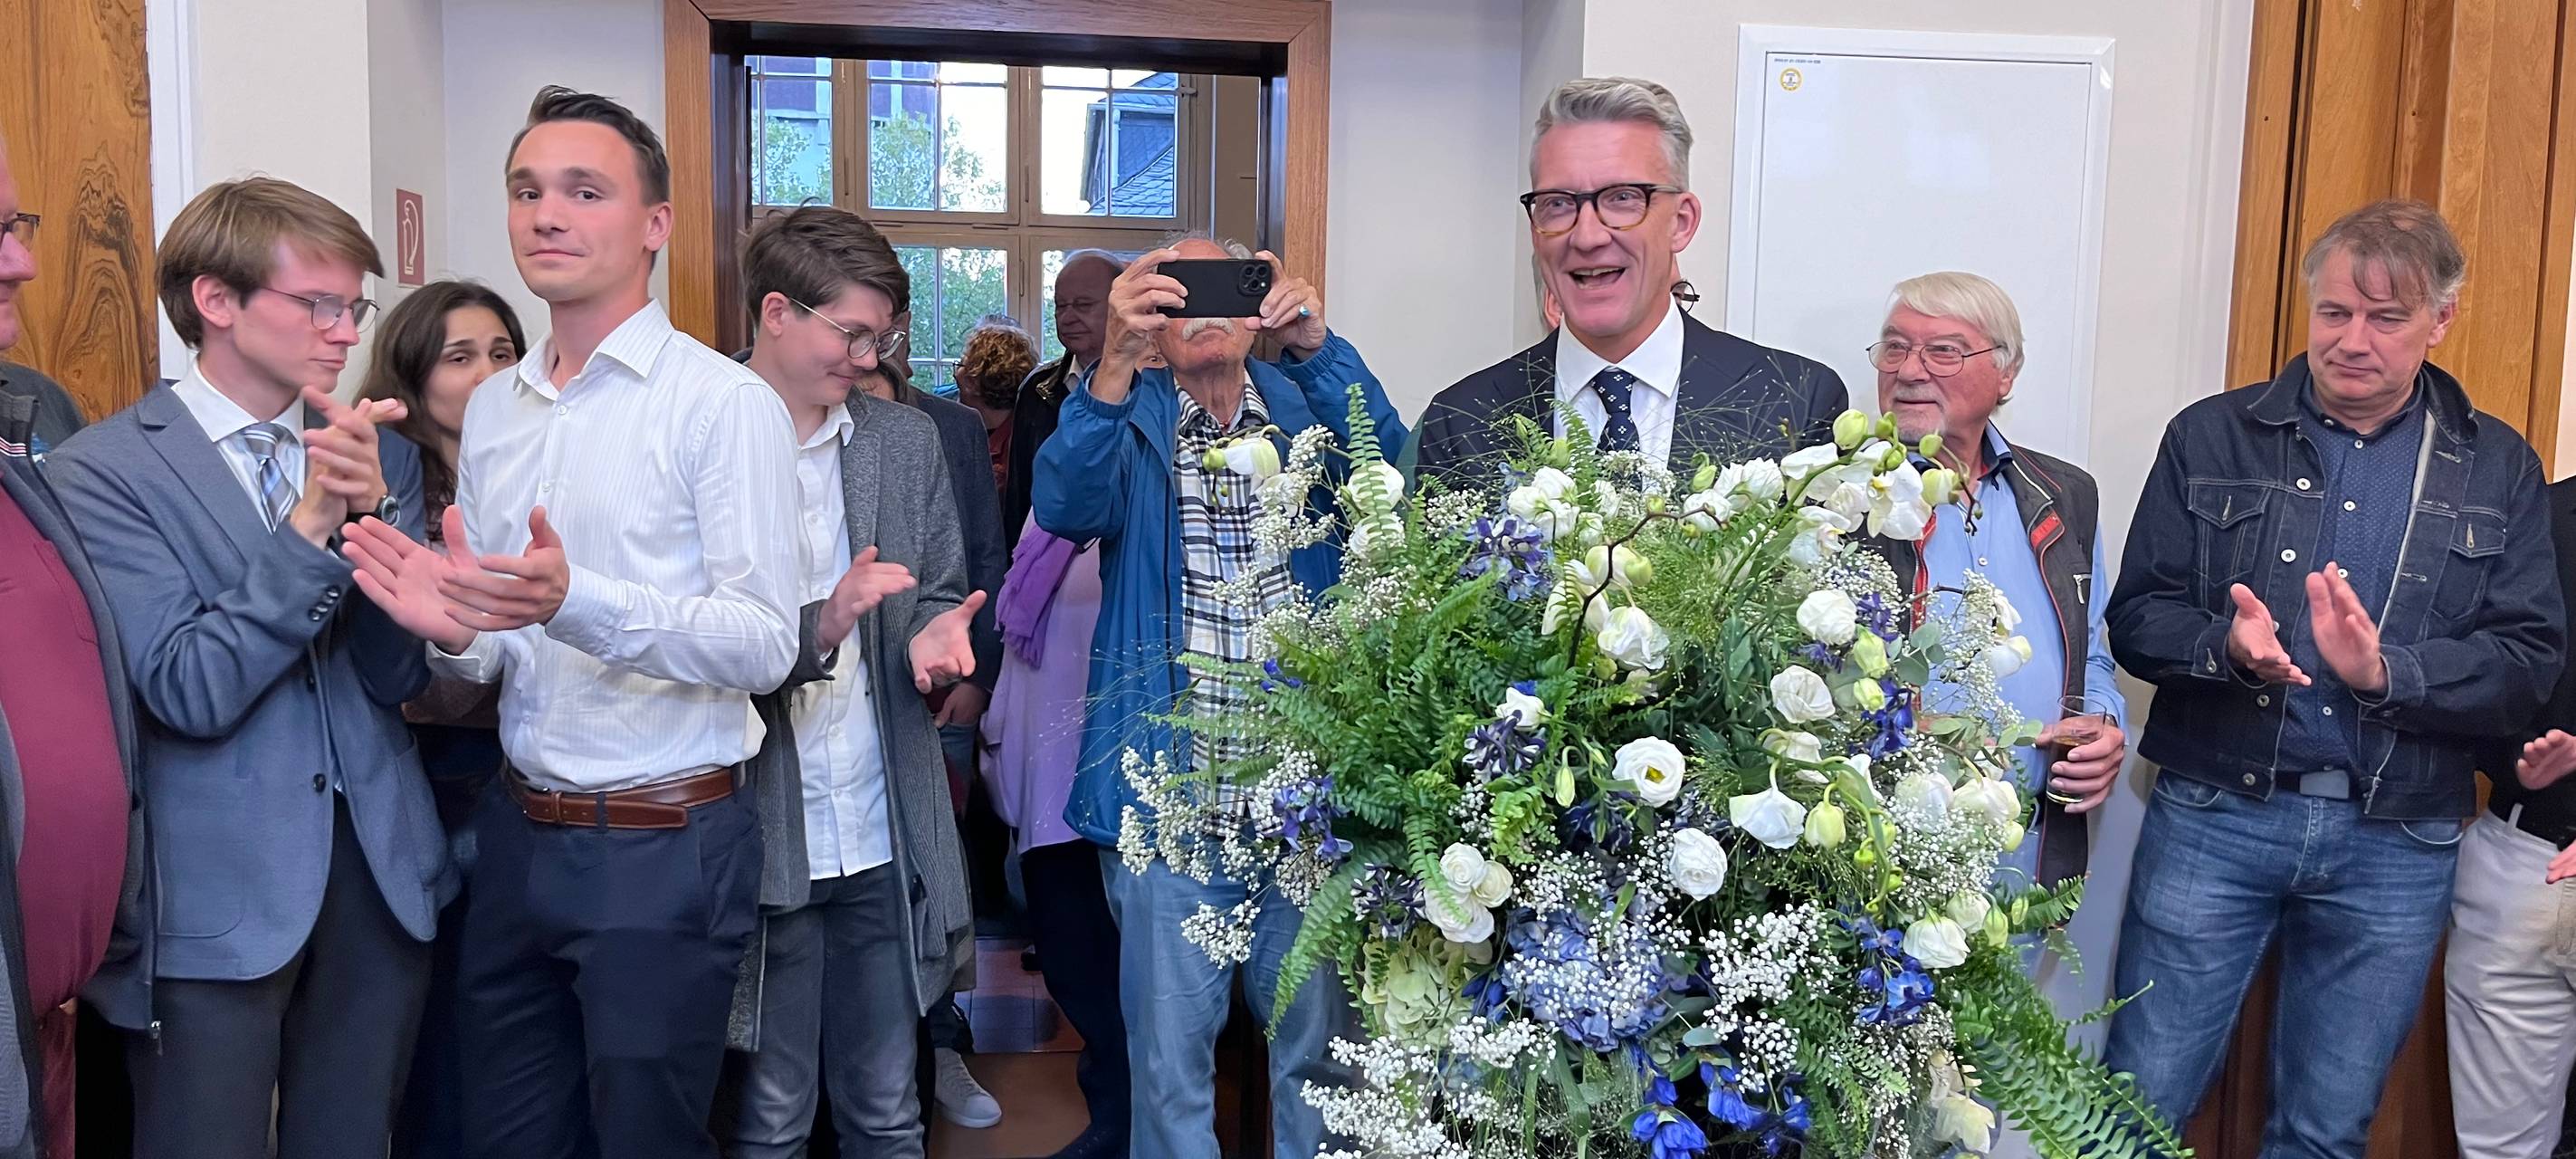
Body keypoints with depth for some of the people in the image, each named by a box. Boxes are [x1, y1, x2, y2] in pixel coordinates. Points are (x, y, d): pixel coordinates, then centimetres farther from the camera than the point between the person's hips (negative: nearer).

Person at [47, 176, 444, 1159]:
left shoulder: (379, 454, 6)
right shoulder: (105, 469, -7)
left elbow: (399, 675, 0)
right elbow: (190, 692, -16)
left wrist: (369, 511, -14)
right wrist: (312, 522, -21)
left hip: (383, 874, 4)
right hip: (214, 897, -4)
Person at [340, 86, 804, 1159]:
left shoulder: (725, 403, -11)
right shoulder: (491, 408, 10)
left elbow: (765, 644, -18)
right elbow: (494, 652, 13)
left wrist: (576, 602, -31)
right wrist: (454, 634, -10)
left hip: (664, 850, -6)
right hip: (518, 835, 6)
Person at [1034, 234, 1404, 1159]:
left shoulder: (1307, 408, 9)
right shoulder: (1131, 422, 5)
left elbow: (1384, 470, -12)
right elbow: (1066, 505, -16)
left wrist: (1316, 346, -26)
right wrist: (1116, 358, -30)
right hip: (1172, 787, -1)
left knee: (1316, 1035, 12)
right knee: (1170, 1041, 6)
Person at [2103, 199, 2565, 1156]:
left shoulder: (2498, 469, 7)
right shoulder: (2211, 438, 3)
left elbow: (2526, 662, -1)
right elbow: (2135, 619, 0)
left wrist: (2387, 673, -19)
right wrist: (2223, 645, -21)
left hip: (2397, 848, 2)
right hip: (2213, 817, -1)